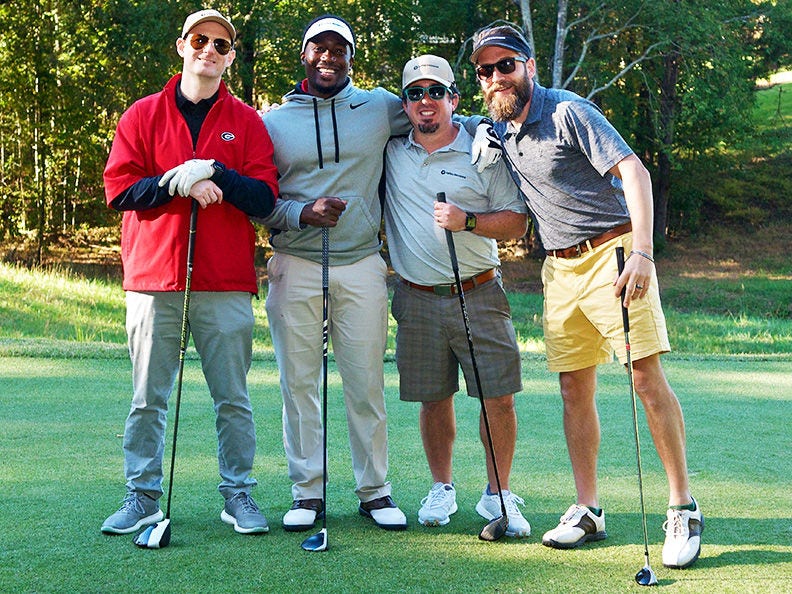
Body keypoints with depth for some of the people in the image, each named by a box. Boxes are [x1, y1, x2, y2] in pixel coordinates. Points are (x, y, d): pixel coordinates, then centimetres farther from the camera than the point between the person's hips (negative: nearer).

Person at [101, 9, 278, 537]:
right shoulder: (143, 115, 10)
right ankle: (142, 496, 14)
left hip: (227, 283, 0)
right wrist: (182, 184, -11)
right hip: (154, 278, 0)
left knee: (233, 398, 4)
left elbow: (264, 198, 0)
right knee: (148, 398, 4)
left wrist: (215, 173, -13)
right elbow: (119, 189, 1)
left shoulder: (248, 122, 10)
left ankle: (238, 495, 14)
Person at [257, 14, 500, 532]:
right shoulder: (273, 122, 7)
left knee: (367, 384, 3)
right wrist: (303, 213, -14)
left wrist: (484, 129, 0)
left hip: (361, 264, 0)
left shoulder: (380, 107, 7)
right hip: (295, 266, 0)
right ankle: (307, 493, 14)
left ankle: (375, 491, 14)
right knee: (299, 383, 3)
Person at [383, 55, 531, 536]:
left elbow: (518, 222, 1)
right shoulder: (390, 153, 8)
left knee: (499, 396, -5)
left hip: (479, 295, -1)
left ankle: (499, 496, 7)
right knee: (433, 399, 6)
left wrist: (468, 221, -14)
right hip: (418, 301, 2)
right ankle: (442, 488, 22)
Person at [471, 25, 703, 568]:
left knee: (649, 380, -10)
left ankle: (684, 510, -4)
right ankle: (588, 511, 13)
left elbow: (634, 170, -16)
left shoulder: (569, 111, -8)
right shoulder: (498, 131, 12)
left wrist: (642, 252, -26)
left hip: (613, 252, -7)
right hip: (560, 267, 7)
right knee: (575, 391, 6)